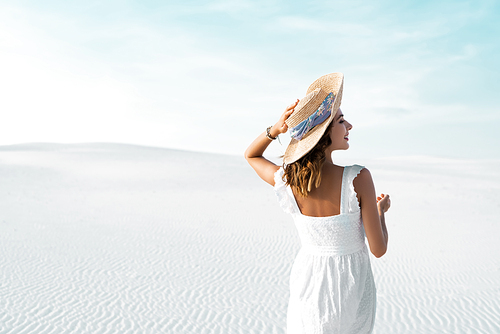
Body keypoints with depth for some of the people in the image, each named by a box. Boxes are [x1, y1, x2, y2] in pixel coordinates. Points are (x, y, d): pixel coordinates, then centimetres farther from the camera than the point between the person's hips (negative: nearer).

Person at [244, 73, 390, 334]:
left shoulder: (285, 182, -17)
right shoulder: (358, 179, -26)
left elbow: (250, 156, 6)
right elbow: (379, 250, -16)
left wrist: (276, 128, -12)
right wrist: (381, 211, 4)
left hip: (308, 279, 2)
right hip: (352, 289, -1)